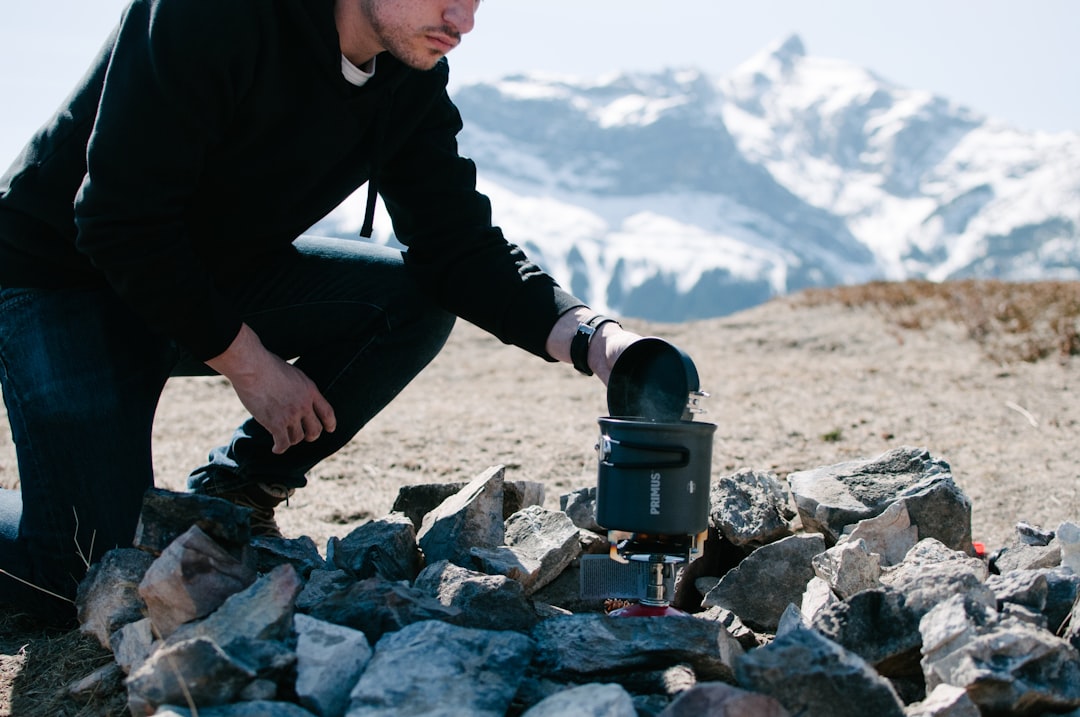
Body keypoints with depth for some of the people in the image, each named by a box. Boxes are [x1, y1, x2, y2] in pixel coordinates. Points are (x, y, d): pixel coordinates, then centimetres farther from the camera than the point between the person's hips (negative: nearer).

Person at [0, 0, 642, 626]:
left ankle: (230, 494, 1)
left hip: (216, 275, 7)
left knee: (415, 300, -14)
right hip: (63, 277, -7)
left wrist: (591, 338, -26)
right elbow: (120, 224, -28)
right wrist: (250, 365, -21)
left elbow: (458, 243, -10)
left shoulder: (414, 78, -8)